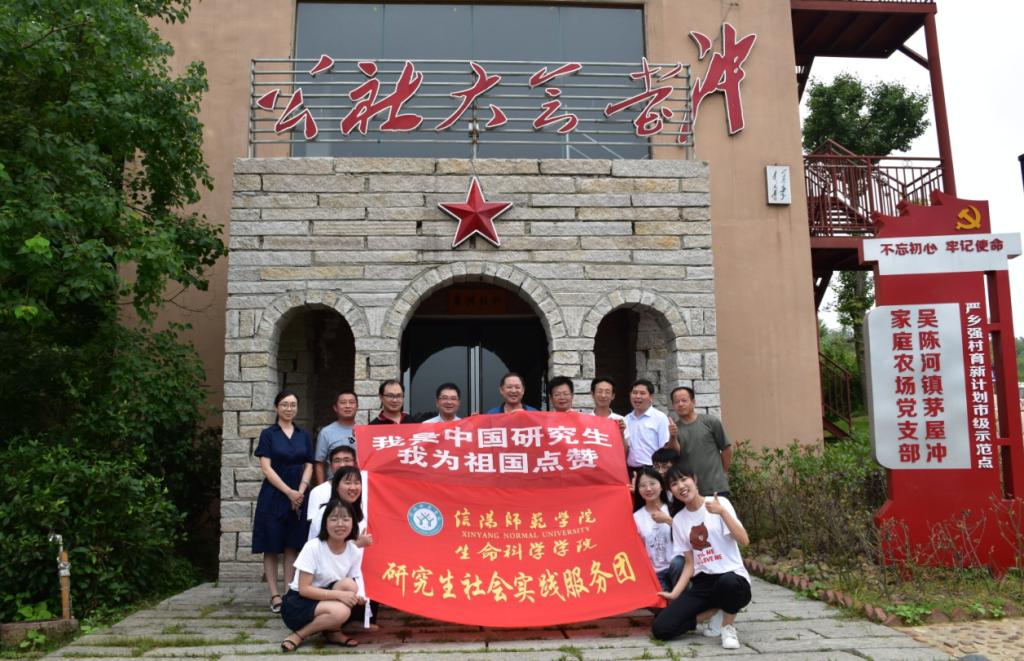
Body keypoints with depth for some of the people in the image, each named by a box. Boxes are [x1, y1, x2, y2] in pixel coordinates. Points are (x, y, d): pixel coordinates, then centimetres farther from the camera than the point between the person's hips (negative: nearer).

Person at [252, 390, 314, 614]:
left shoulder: (303, 435, 9)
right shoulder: (268, 434, 0)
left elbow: (309, 466, 7)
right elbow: (266, 468, -7)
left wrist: (301, 491, -9)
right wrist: (288, 491, -15)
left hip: (299, 497, 3)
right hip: (273, 497, -3)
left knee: (292, 546, 5)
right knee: (272, 547, 0)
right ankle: (275, 595, 6)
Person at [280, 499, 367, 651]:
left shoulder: (355, 551, -7)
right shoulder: (313, 547, -21)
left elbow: (354, 586, -2)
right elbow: (304, 589, -21)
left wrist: (358, 597, -26)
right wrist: (339, 594, -30)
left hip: (325, 601, 5)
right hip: (298, 603, -5)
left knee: (349, 585, -26)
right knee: (341, 612, -31)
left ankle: (332, 631, -4)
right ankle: (298, 635, -9)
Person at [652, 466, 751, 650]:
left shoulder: (719, 503, -4)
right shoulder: (678, 520, 7)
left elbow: (744, 541, -16)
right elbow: (690, 563, 8)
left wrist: (722, 512, -27)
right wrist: (675, 593, -2)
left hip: (733, 577, -4)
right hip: (702, 583, 4)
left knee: (727, 583, -43)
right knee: (661, 629, -15)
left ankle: (728, 626, -8)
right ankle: (714, 614, 8)